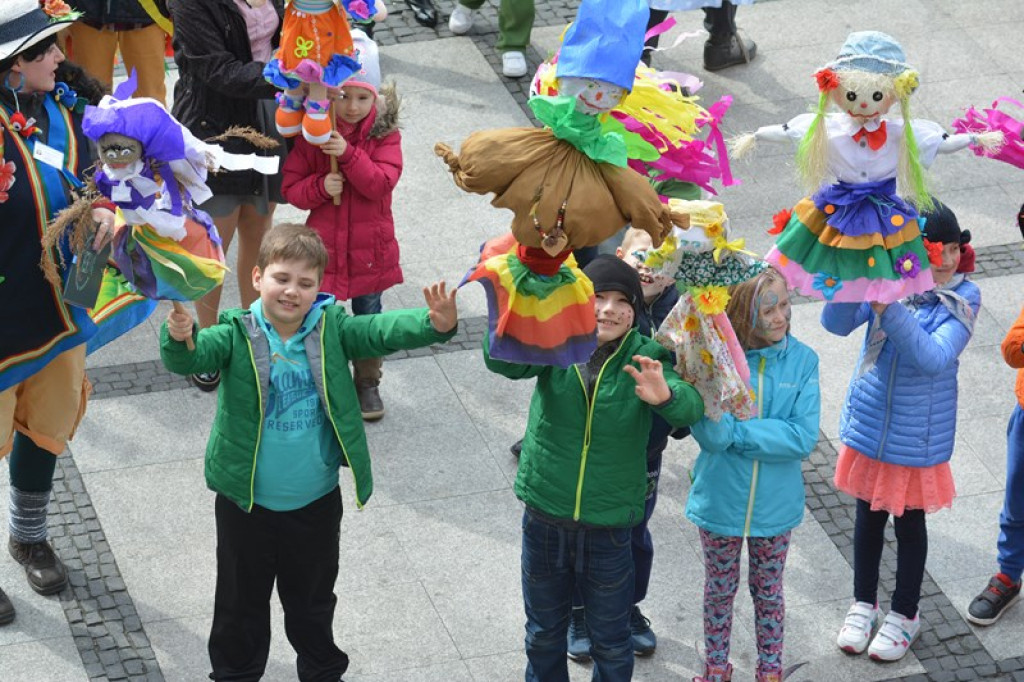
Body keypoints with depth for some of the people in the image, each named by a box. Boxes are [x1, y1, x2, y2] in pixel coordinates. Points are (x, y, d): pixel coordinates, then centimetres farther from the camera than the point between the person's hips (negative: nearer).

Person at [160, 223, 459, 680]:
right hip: (247, 504, -2)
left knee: (312, 598, 23)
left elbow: (383, 331, -19)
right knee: (242, 600, 17)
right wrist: (180, 338, -52)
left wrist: (433, 325, -39)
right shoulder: (238, 334, -13)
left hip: (316, 503, 2)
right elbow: (195, 356, -28)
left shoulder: (331, 329, -8)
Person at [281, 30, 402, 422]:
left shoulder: (385, 134, -8)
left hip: (369, 248, 0)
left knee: (368, 317, 16)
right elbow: (291, 188, -4)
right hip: (324, 247, 0)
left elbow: (381, 184, -21)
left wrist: (348, 154, -32)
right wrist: (320, 187, -24)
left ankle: (367, 383, 34)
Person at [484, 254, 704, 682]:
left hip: (609, 529, -1)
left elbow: (691, 407, -25)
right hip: (545, 519, 1)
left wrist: (666, 396, -50)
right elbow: (502, 361, -28)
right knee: (544, 634, 22)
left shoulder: (645, 359, -11)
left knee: (611, 643, 16)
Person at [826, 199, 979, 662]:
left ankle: (904, 614, 33)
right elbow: (836, 323, -20)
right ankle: (864, 603, 38)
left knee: (909, 521, 13)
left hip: (918, 435, -2)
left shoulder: (963, 298, -15)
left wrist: (890, 307, -39)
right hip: (870, 422, 2)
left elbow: (933, 358, -28)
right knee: (868, 516, 18)